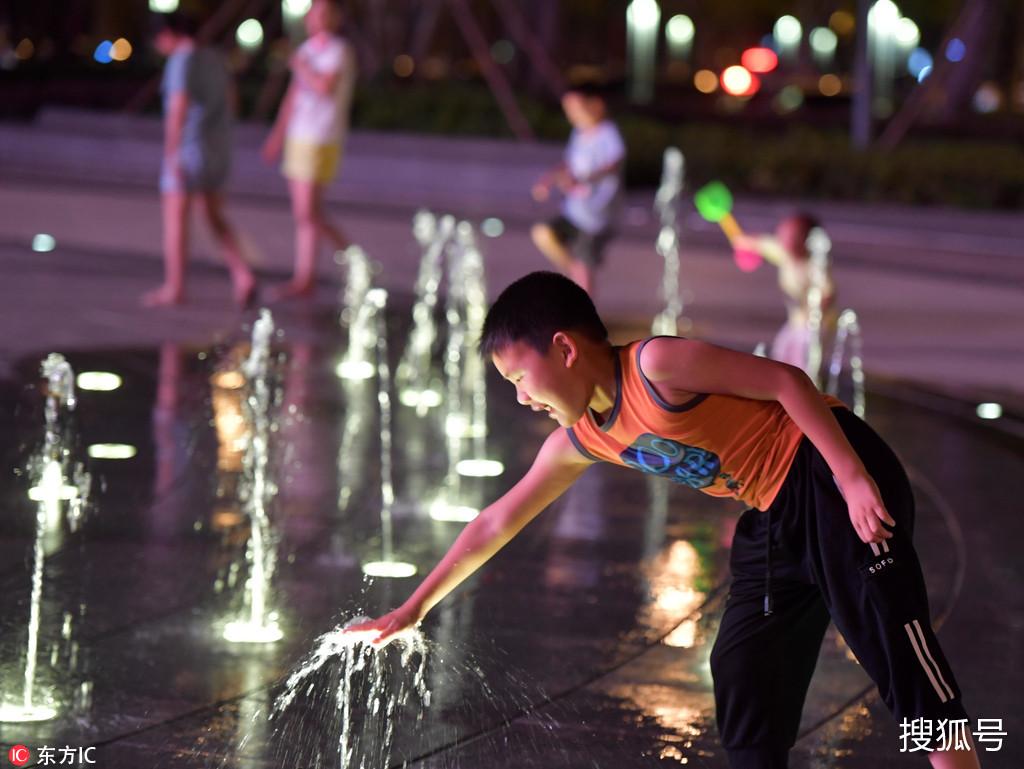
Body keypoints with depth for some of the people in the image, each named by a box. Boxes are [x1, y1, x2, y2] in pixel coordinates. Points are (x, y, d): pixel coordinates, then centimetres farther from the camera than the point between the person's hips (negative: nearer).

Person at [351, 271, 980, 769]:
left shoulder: (658, 364, -19)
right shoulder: (579, 442, 7)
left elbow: (786, 381, -18)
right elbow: (497, 523, 17)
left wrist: (854, 479, -24)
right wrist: (414, 609, 21)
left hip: (830, 477, -9)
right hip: (775, 518, 9)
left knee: (895, 645, -12)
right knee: (743, 671, 6)